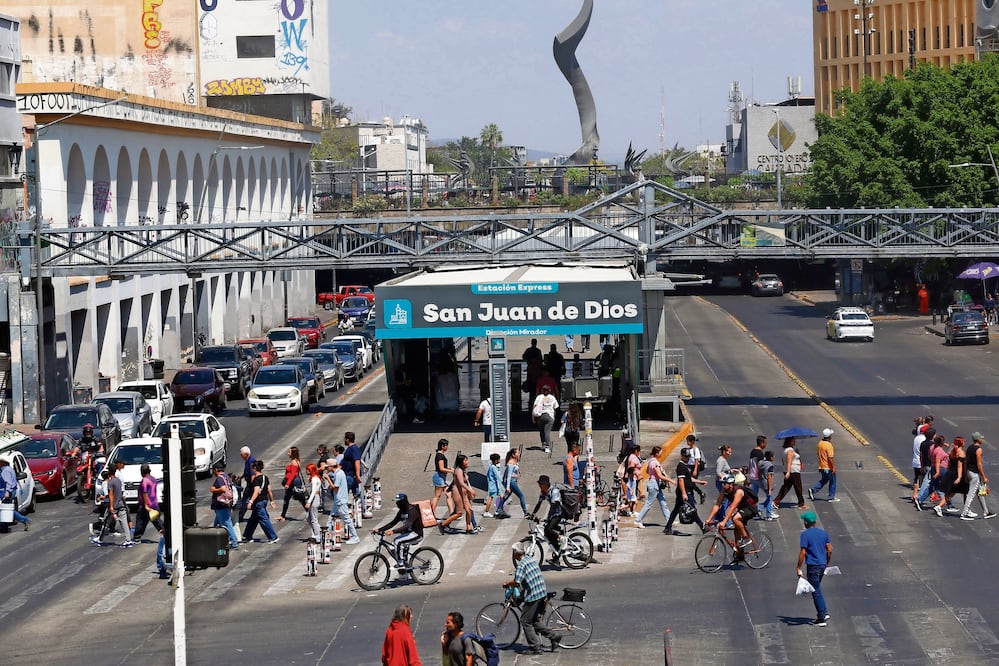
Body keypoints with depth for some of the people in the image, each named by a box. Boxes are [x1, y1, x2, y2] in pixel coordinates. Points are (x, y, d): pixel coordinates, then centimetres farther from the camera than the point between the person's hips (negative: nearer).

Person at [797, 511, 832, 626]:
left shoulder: (805, 534, -11)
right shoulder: (824, 533, 7)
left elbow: (803, 552, -16)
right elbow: (829, 550, 8)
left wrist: (799, 568, -11)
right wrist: (827, 564, 20)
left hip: (812, 566, -7)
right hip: (822, 565, 7)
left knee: (816, 592, -2)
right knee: (817, 590, 21)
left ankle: (822, 617, -3)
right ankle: (823, 613, 14)